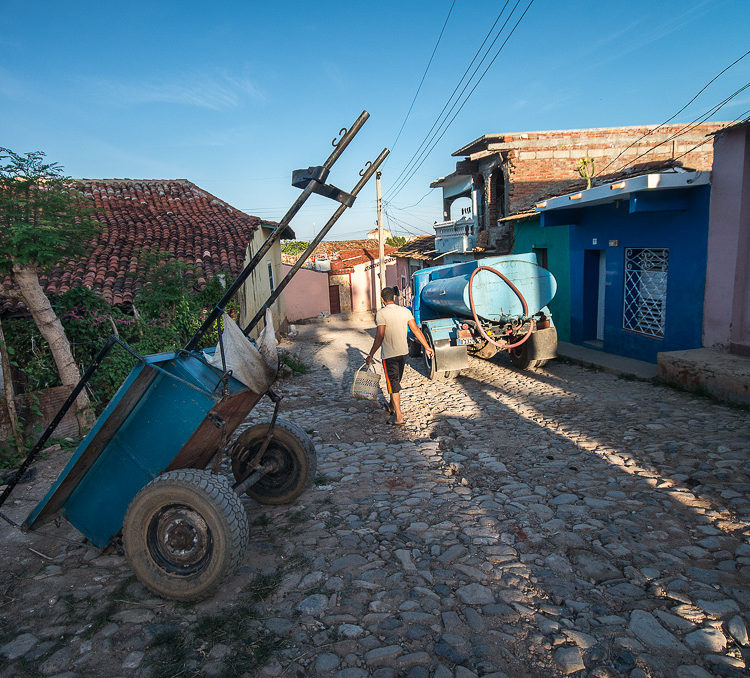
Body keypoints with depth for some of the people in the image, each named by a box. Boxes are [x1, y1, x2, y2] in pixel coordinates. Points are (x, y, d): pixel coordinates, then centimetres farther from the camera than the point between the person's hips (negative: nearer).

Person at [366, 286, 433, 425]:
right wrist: (427, 347, 10)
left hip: (389, 354, -6)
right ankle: (392, 406, 42)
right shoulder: (405, 311, 1)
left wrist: (370, 355, -13)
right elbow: (416, 330, 2)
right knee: (396, 381, 23)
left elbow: (379, 337, -20)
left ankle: (398, 417, -1)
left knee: (393, 384, 0)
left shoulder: (381, 314, -15)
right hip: (403, 352, 6)